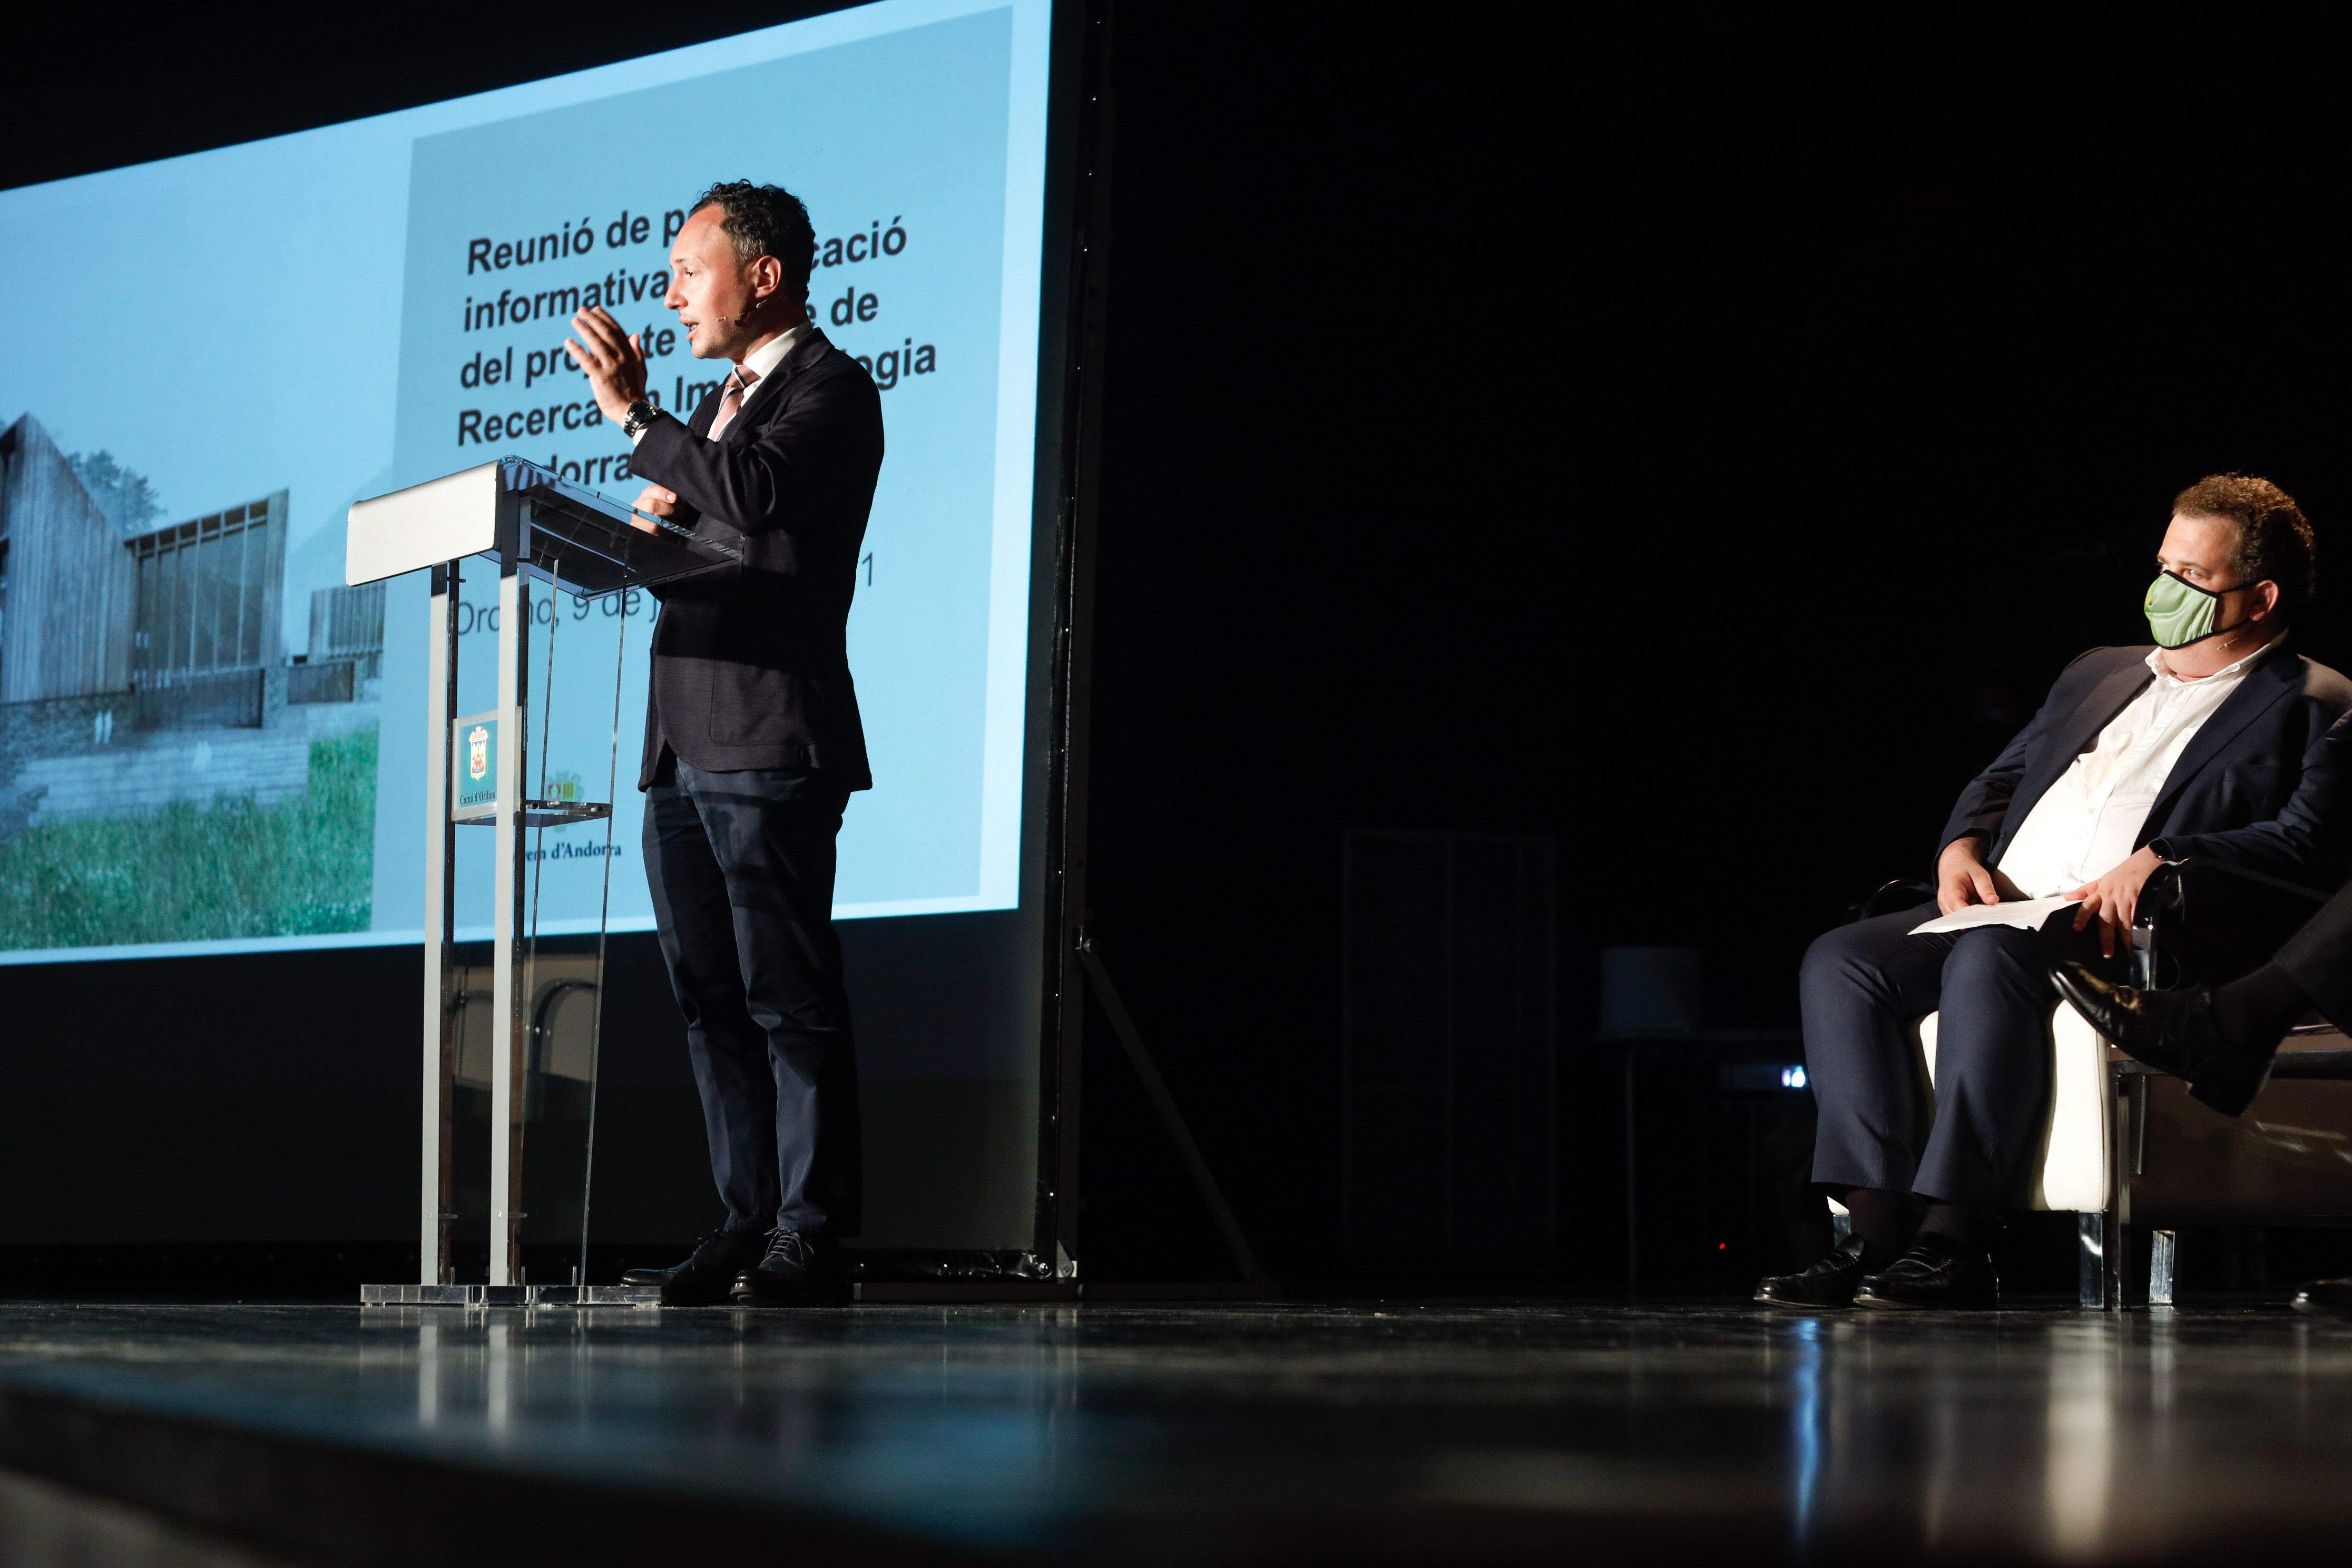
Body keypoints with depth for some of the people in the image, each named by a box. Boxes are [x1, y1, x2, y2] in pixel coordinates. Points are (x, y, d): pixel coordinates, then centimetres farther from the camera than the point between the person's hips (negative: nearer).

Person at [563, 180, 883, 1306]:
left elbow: (758, 494, -23)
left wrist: (633, 416, -18)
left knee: (789, 998, -7)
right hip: (683, 747, 10)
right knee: (712, 1001, 9)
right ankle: (746, 1230, 13)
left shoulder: (830, 387, -5)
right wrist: (663, 530, 5)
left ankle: (808, 1238, -5)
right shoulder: (726, 399, 24)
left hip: (770, 743, -10)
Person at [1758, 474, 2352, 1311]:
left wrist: (2162, 861, -20)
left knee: (1989, 958, -37)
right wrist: (1962, 847, 8)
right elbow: (2002, 779, 32)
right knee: (1842, 959, -18)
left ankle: (1954, 1238, -39)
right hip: (2004, 911, 8)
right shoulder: (2097, 675, 31)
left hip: (2132, 938, -7)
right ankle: (1880, 1230, -26)